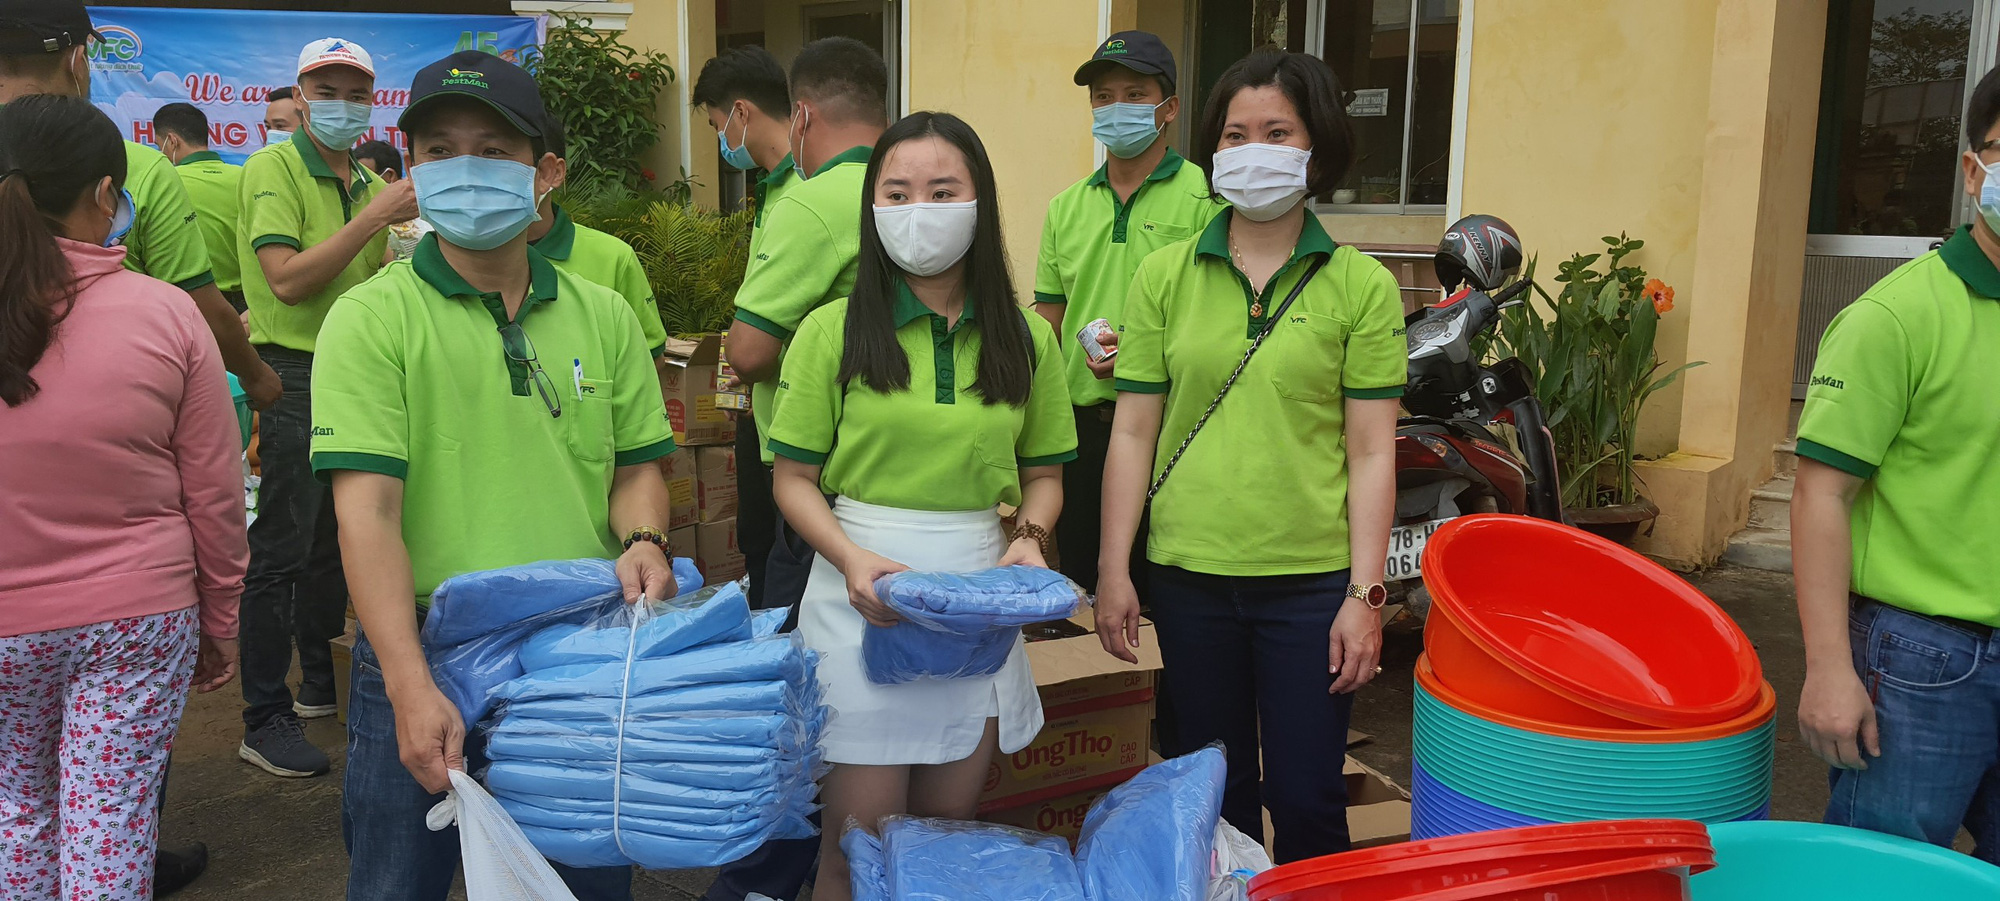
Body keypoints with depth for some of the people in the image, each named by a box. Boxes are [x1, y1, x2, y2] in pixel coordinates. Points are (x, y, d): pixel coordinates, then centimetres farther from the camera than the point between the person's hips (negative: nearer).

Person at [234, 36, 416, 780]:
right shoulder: (272, 169, -7)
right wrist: (375, 218, -21)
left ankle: (321, 680, 30)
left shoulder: (369, 184, 14)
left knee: (334, 540, 16)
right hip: (294, 376, -7)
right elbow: (288, 278, -20)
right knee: (281, 552, -5)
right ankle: (264, 719, 2)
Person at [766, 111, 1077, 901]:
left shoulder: (1025, 339, 6)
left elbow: (1044, 473, 12)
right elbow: (794, 478, -1)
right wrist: (852, 559, -18)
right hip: (863, 596, -2)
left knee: (949, 829, 15)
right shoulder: (833, 331, -2)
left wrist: (1029, 538, -9)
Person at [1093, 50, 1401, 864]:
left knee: (1305, 796, 6)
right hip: (1189, 578, 2)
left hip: (1312, 582, -2)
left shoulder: (1361, 286, -1)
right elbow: (1133, 432, 3)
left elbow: (1371, 452, -3)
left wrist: (1365, 594, -7)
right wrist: (1113, 569, 1)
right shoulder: (1165, 277, 3)